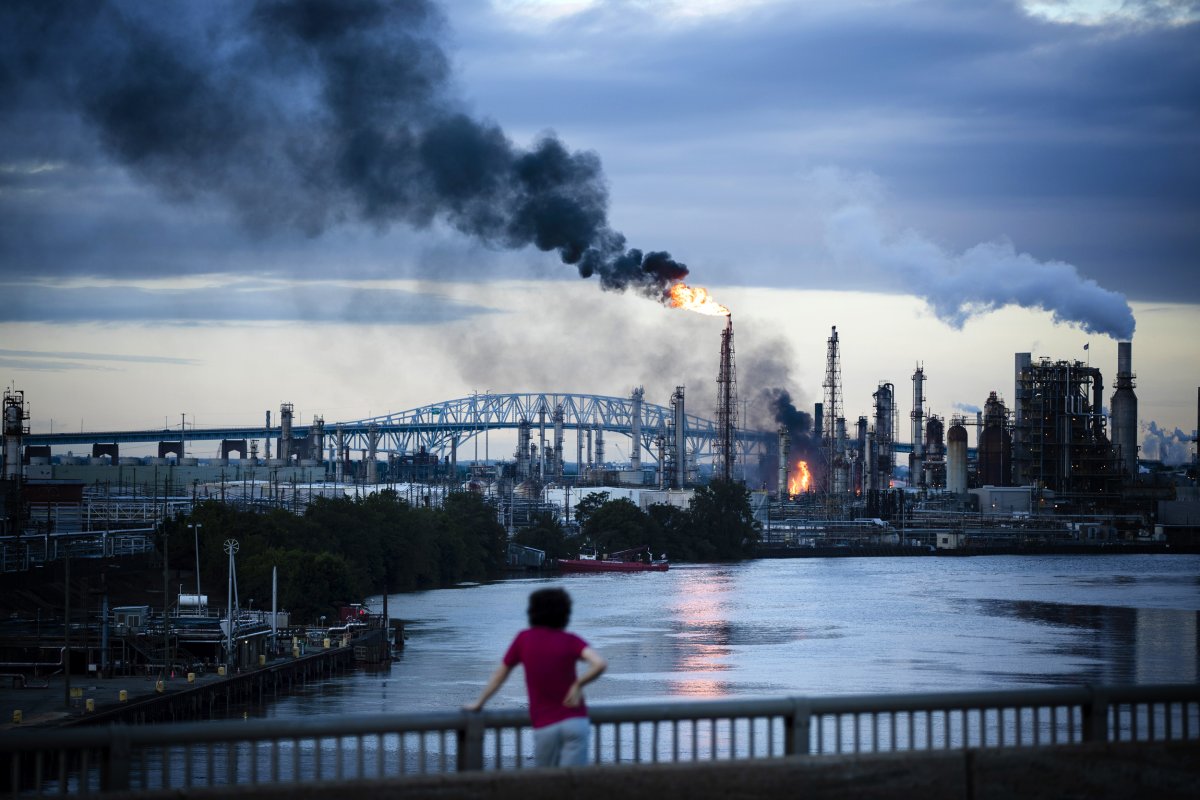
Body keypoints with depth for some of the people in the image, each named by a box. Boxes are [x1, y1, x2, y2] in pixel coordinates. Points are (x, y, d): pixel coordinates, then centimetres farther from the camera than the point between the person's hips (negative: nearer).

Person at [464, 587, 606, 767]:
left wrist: (479, 703, 30)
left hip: (544, 727, 1)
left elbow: (501, 673, 17)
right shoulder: (570, 641, -1)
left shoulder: (524, 639, 6)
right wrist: (578, 685, -3)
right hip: (575, 722, -1)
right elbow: (600, 664, -18)